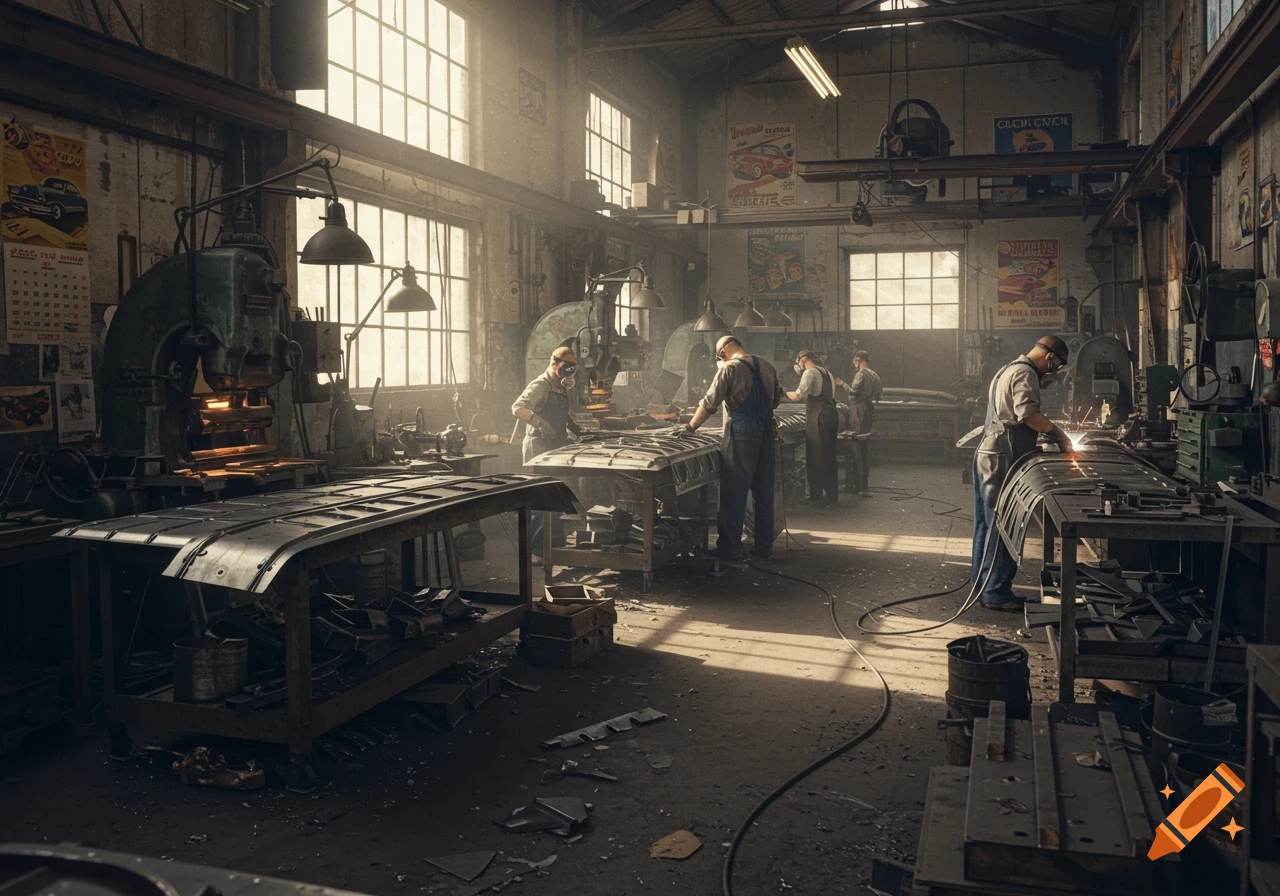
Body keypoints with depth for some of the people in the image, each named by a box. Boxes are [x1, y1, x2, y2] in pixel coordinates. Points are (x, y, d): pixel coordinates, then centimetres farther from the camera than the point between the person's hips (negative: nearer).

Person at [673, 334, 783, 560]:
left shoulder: (730, 369, -9)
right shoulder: (766, 366, 10)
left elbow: (709, 403, -10)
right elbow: (776, 399, 18)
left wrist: (690, 427, -1)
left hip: (742, 435, -6)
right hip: (766, 433, 6)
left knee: (734, 493, 0)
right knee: (764, 492, 12)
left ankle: (730, 547, 3)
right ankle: (764, 545, 18)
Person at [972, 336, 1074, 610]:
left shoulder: (1009, 369, 22)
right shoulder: (1025, 373, -11)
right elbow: (1027, 412, -27)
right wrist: (1057, 433, -16)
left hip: (987, 456, 11)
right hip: (1002, 461, -10)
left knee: (987, 522, 15)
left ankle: (982, 584, 23)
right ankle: (997, 593, -3)